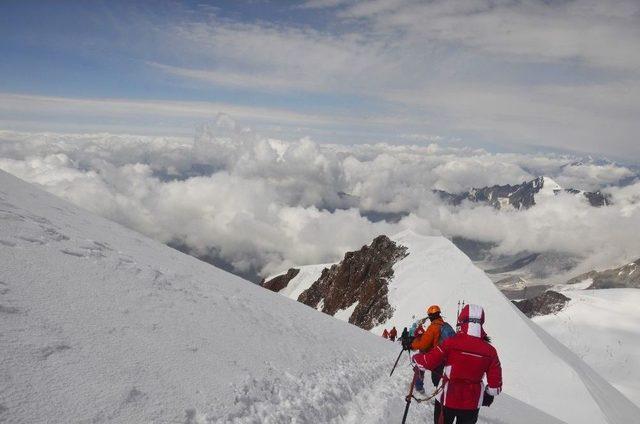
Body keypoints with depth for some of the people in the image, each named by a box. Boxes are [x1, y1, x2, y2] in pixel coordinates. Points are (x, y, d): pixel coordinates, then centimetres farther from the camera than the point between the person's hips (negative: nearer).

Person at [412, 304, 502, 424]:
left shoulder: (451, 343, -18)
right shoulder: (489, 350, -8)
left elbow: (428, 362, -13)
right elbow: (495, 383, -2)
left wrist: (415, 359, 8)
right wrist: (489, 394, 19)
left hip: (448, 399, -2)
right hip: (472, 404, 3)